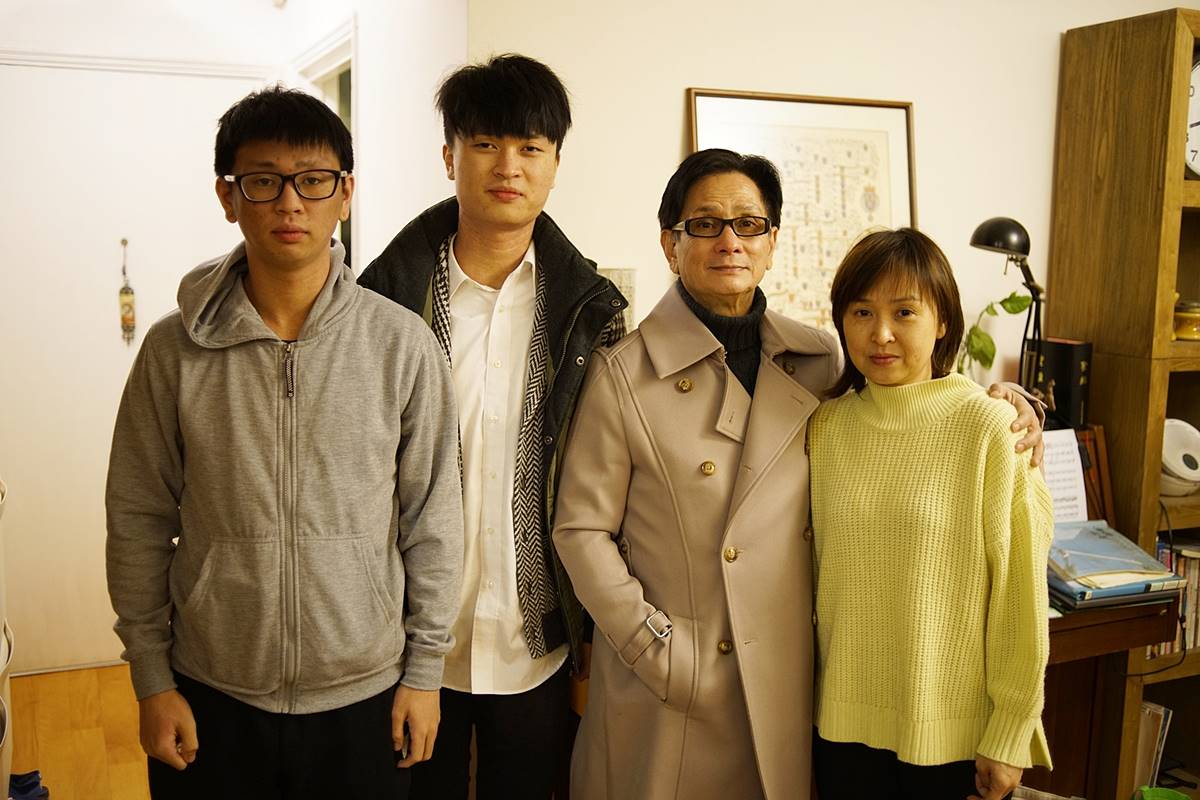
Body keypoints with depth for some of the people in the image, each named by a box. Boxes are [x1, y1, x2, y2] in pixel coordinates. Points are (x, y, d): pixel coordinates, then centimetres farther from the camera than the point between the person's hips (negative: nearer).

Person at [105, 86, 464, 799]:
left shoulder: (402, 344, -8)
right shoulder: (175, 350, -6)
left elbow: (433, 517, -2)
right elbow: (140, 523, 1)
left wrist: (425, 668, 1)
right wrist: (152, 679, 2)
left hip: (365, 696, 0)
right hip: (212, 699, 1)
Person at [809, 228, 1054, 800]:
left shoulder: (989, 427, -13)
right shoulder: (827, 425, 0)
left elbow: (1021, 592, -10)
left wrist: (1009, 735, -8)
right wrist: (809, 696, 12)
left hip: (957, 730, -3)